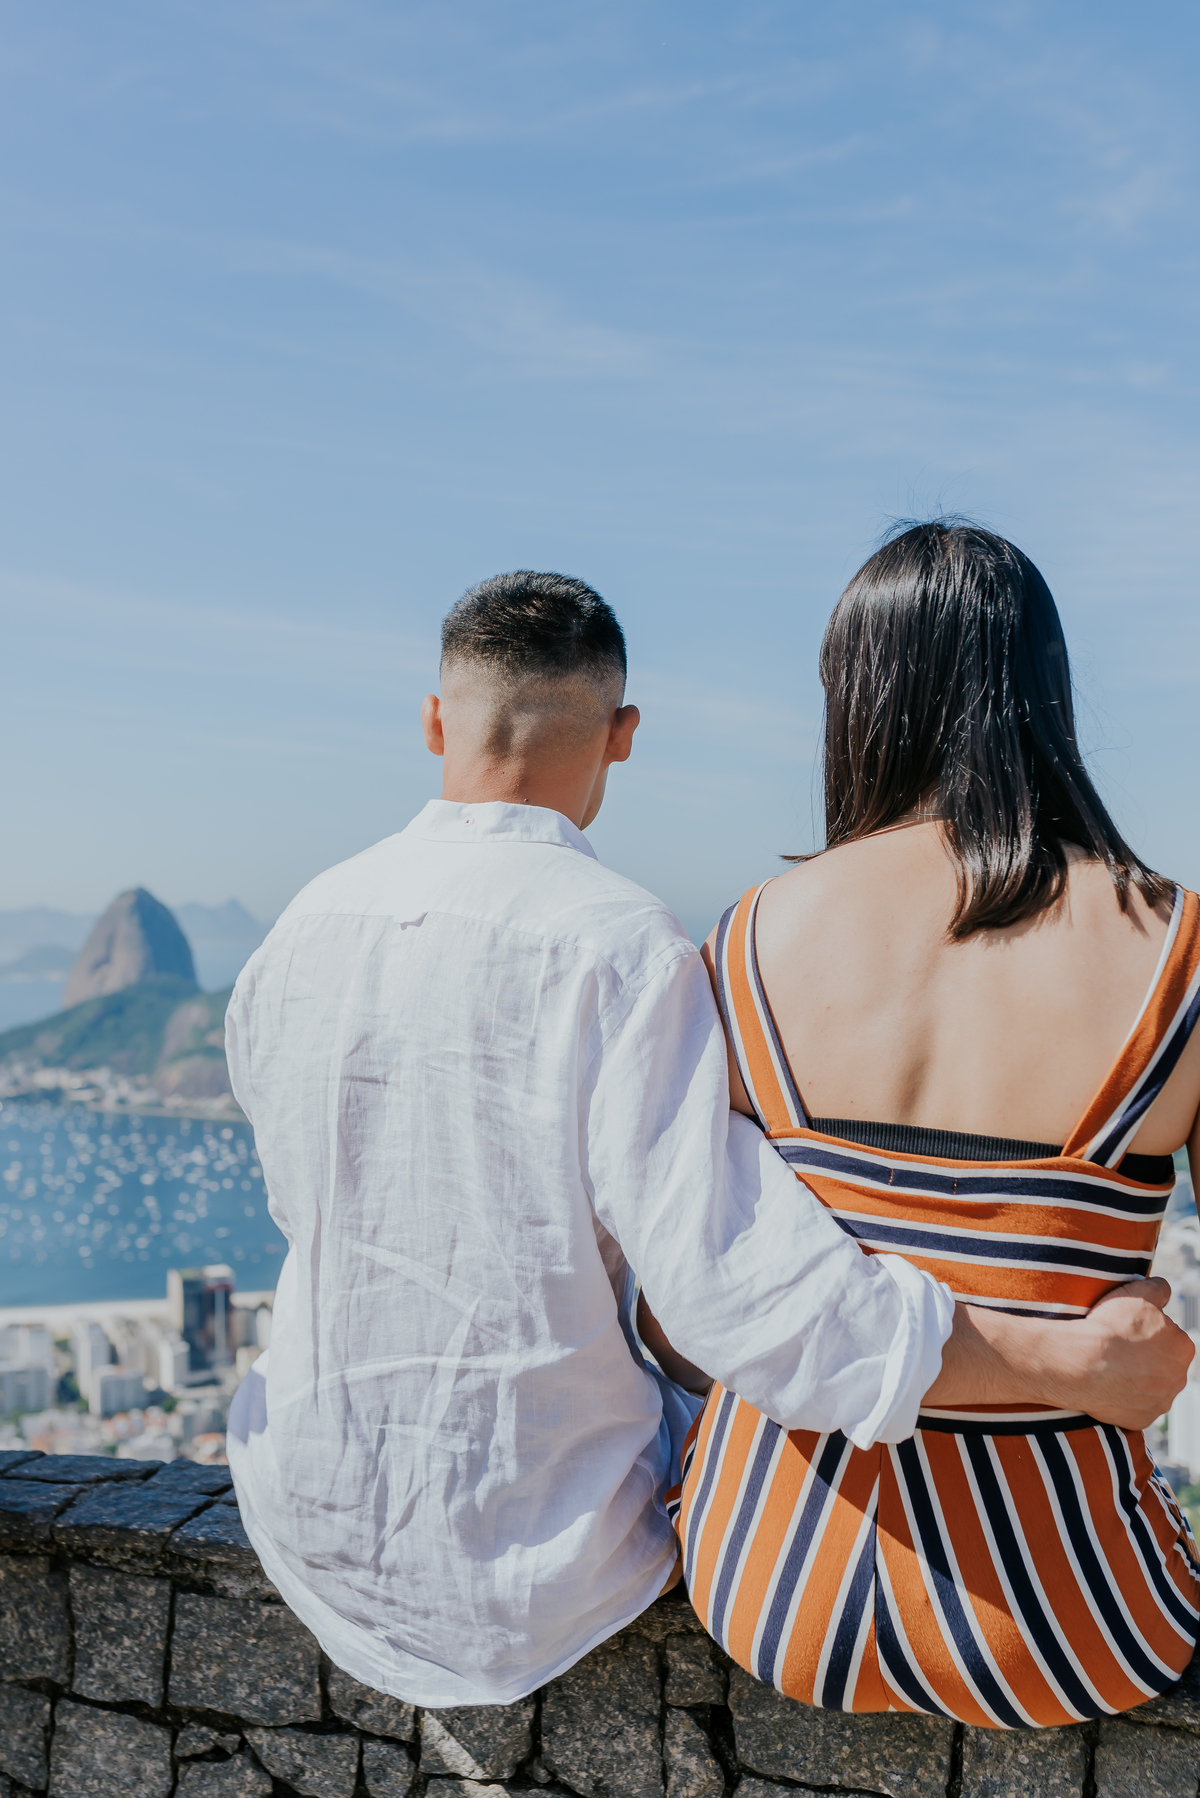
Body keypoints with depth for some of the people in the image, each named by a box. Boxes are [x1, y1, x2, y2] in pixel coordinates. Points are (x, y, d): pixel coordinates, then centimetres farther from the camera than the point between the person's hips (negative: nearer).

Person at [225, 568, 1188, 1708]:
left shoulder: (298, 936, -7)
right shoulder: (617, 946, -25)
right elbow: (744, 1294, -29)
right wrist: (1073, 1360, -19)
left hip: (307, 1508, 4)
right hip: (536, 1564, -4)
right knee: (718, 1419, 27)